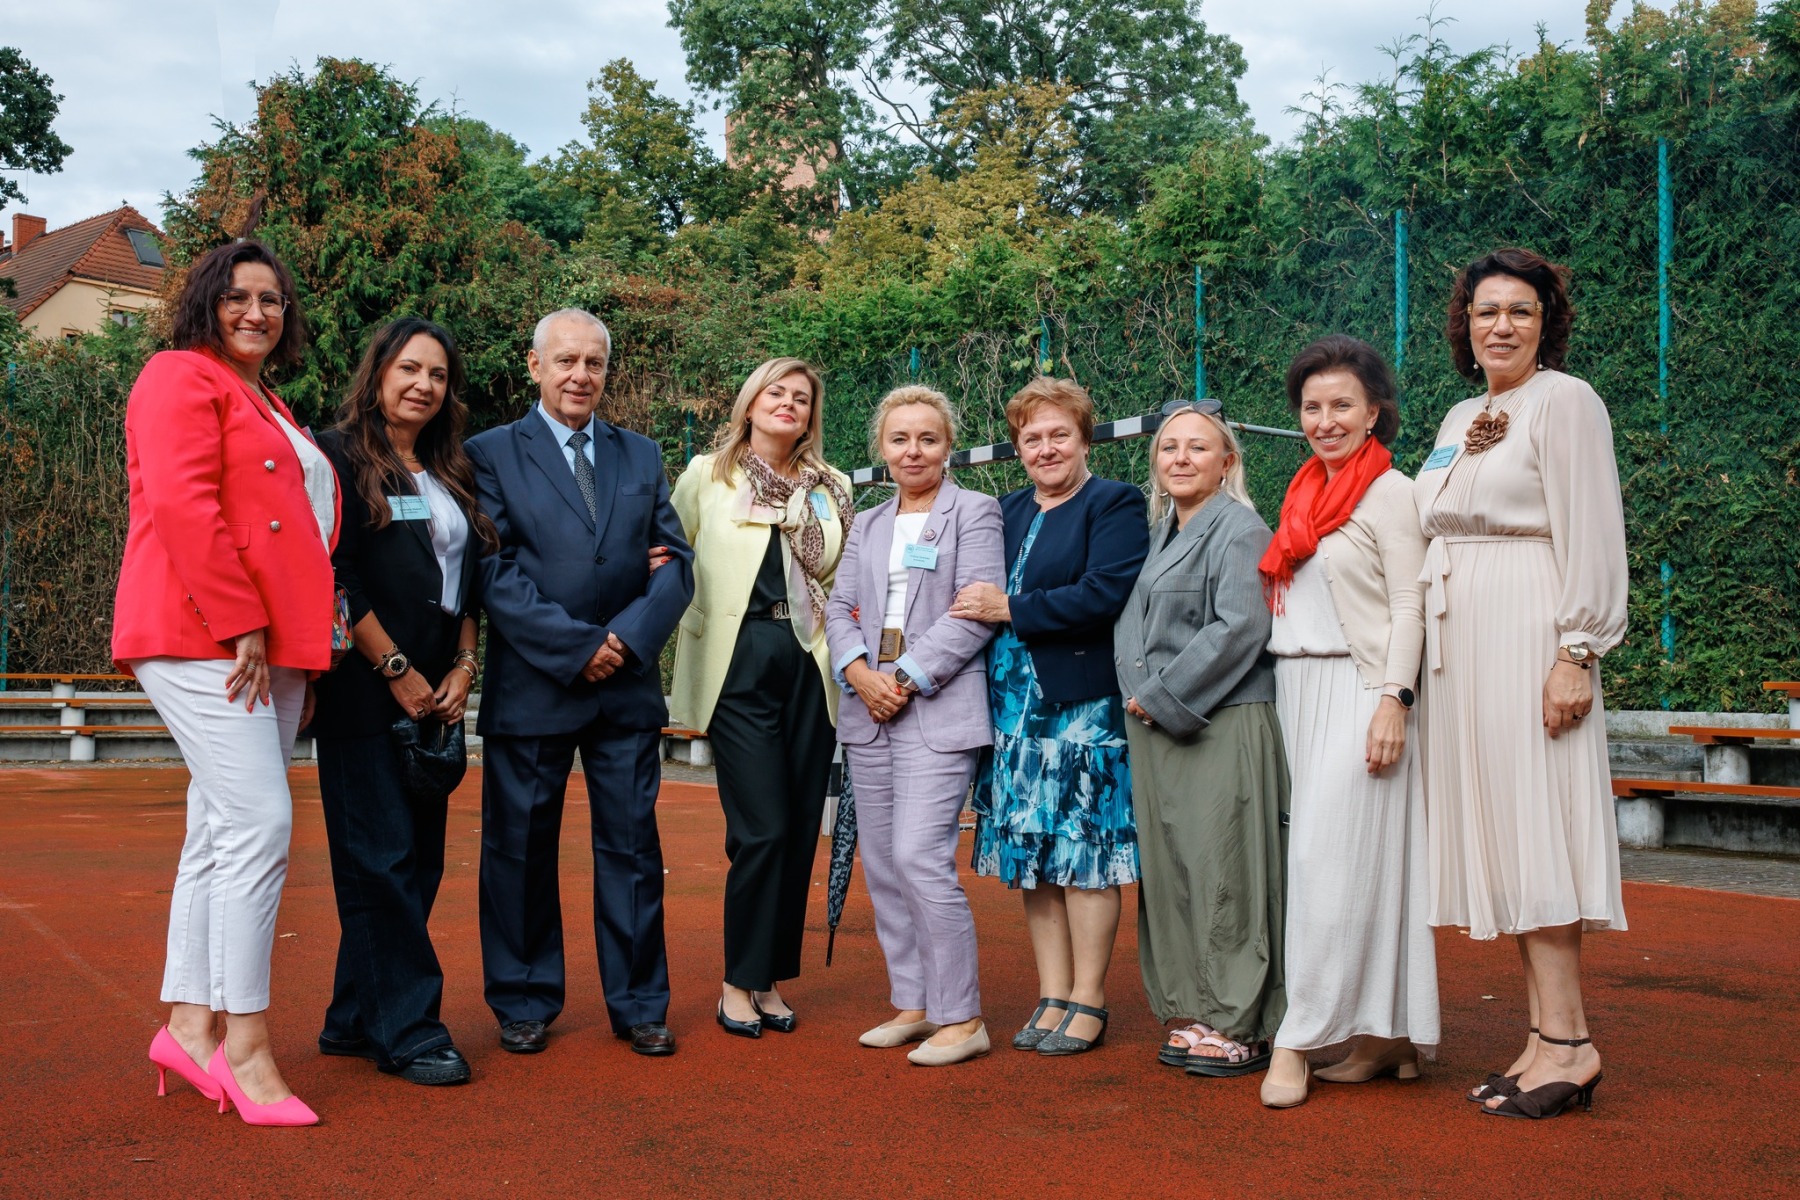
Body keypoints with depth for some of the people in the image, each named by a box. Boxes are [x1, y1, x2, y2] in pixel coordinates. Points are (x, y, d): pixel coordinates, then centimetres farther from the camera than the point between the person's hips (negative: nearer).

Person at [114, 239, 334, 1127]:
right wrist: (238, 627, -19)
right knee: (260, 823, -14)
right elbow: (180, 504, -15)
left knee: (222, 833, 9)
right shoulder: (182, 378, -1)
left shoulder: (270, 411, 26)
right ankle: (245, 1044, -7)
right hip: (203, 638, -9)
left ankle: (189, 1024, 15)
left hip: (271, 648, 9)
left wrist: (303, 646, 16)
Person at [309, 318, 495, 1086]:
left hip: (433, 694, 7)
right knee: (382, 857, -6)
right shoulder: (340, 456, -3)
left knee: (419, 857, 7)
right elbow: (336, 575, -10)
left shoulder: (454, 476, 17)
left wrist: (463, 666, 3)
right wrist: (397, 670, -12)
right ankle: (406, 1028, 0)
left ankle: (356, 1019, 16)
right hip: (364, 690, -7)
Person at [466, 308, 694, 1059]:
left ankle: (639, 1004, 18)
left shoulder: (642, 458, 13)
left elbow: (675, 565, 6)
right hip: (530, 687, -3)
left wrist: (627, 638, -10)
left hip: (628, 687, 3)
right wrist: (576, 646, -15)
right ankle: (524, 1005, 21)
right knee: (521, 849, 6)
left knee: (632, 847, 7)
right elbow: (495, 573, -8)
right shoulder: (491, 455, 2)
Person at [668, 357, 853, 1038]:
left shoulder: (833, 490, 14)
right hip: (739, 667, -3)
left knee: (800, 832, 4)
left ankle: (771, 977, 17)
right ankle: (738, 982, 6)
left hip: (812, 669, 3)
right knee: (762, 829, -9)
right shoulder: (707, 476, 7)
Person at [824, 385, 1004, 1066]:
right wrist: (860, 673, -8)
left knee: (920, 859, -13)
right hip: (868, 713, 7)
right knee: (881, 865, 8)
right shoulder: (868, 525, 19)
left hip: (938, 711, -6)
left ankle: (961, 1018, -3)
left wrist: (907, 678, -13)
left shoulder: (975, 512, 1)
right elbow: (840, 607, 11)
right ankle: (912, 1004, 19)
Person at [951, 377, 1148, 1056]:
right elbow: (974, 595, 16)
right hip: (1014, 708, 6)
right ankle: (1052, 998, 16)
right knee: (1033, 855, 8)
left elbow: (1104, 595, -16)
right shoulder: (1007, 512, 18)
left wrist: (1010, 609, -13)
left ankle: (1087, 1001, 8)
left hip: (1081, 706, -6)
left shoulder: (1115, 504, -2)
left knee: (1082, 856, -1)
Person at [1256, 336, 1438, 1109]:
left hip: (1357, 690, -7)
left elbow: (1408, 608, -9)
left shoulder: (1389, 492, -4)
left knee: (1328, 858, -10)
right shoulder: (1306, 494, 17)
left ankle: (1298, 1040, -7)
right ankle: (1388, 1036, 13)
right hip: (1298, 691, 7)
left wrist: (1394, 701, -17)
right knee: (1339, 860, 7)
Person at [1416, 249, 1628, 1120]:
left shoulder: (1564, 400, -3)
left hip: (1526, 637, -8)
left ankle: (1568, 1042, -5)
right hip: (1457, 647, 8)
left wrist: (1576, 653, -17)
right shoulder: (1459, 418, 19)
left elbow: (1592, 536, -12)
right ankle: (1544, 1037, 10)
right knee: (1497, 832, 6)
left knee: (1531, 824, -9)